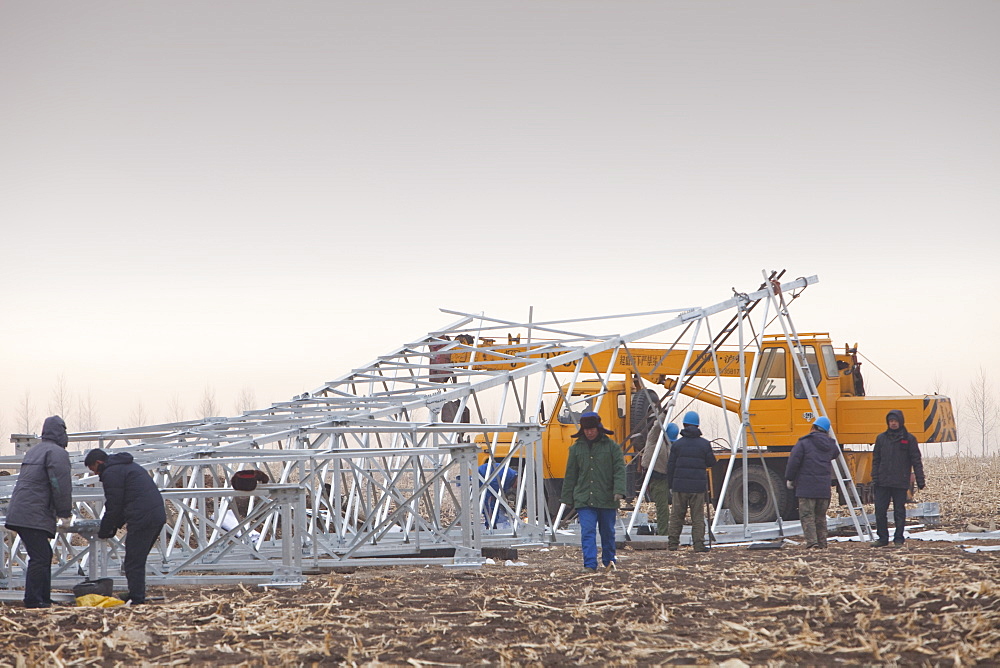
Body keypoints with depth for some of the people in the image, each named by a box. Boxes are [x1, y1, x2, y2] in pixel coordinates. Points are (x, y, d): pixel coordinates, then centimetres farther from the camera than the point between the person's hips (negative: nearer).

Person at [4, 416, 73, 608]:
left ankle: (43, 598, 17)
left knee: (43, 555, 15)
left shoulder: (33, 451, 23)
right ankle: (33, 599, -12)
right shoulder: (57, 453, -8)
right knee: (40, 557, -9)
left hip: (20, 512, 10)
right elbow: (61, 485, -14)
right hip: (34, 516, -10)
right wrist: (65, 513, -5)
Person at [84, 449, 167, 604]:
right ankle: (137, 596, 20)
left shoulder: (111, 473, -5)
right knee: (138, 561, 17)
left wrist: (104, 531, 5)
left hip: (142, 520, -10)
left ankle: (136, 600, -7)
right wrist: (115, 526, 23)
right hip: (158, 515, 10)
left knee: (133, 563, -5)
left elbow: (113, 506, -7)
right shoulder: (129, 466, 27)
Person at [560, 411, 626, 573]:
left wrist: (619, 491, -18)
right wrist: (568, 498, 11)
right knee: (587, 532, -11)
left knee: (608, 532, 12)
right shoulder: (576, 448, 7)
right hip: (584, 499, 1)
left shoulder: (612, 447, 2)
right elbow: (570, 475, 12)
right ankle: (590, 564, -15)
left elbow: (619, 470, -3)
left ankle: (609, 560, 29)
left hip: (607, 500, -1)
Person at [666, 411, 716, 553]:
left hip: (680, 485, 1)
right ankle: (698, 544, -1)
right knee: (698, 517, 3)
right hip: (698, 486, -1)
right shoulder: (705, 444, -1)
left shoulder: (677, 444, 0)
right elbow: (711, 463, 7)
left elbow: (670, 466, 2)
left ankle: (672, 542, 7)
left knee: (676, 515, 8)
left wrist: (671, 485, 10)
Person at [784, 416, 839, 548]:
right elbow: (835, 454, 33)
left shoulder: (804, 443, -7)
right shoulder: (830, 444, 10)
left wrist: (789, 478, 0)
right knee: (821, 516, 14)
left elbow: (793, 462, -10)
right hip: (824, 487, 5)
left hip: (806, 487, -5)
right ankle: (822, 542, 15)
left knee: (807, 515, -5)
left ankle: (812, 541, -17)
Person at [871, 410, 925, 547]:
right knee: (880, 511, 0)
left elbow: (916, 461, 2)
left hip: (900, 483, -3)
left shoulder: (908, 439, 3)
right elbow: (876, 460, 12)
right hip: (883, 482, 3)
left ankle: (899, 539, 9)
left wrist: (920, 479, -4)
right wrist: (875, 478, 2)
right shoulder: (881, 438, 10)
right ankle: (882, 538, 9)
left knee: (899, 512, 2)